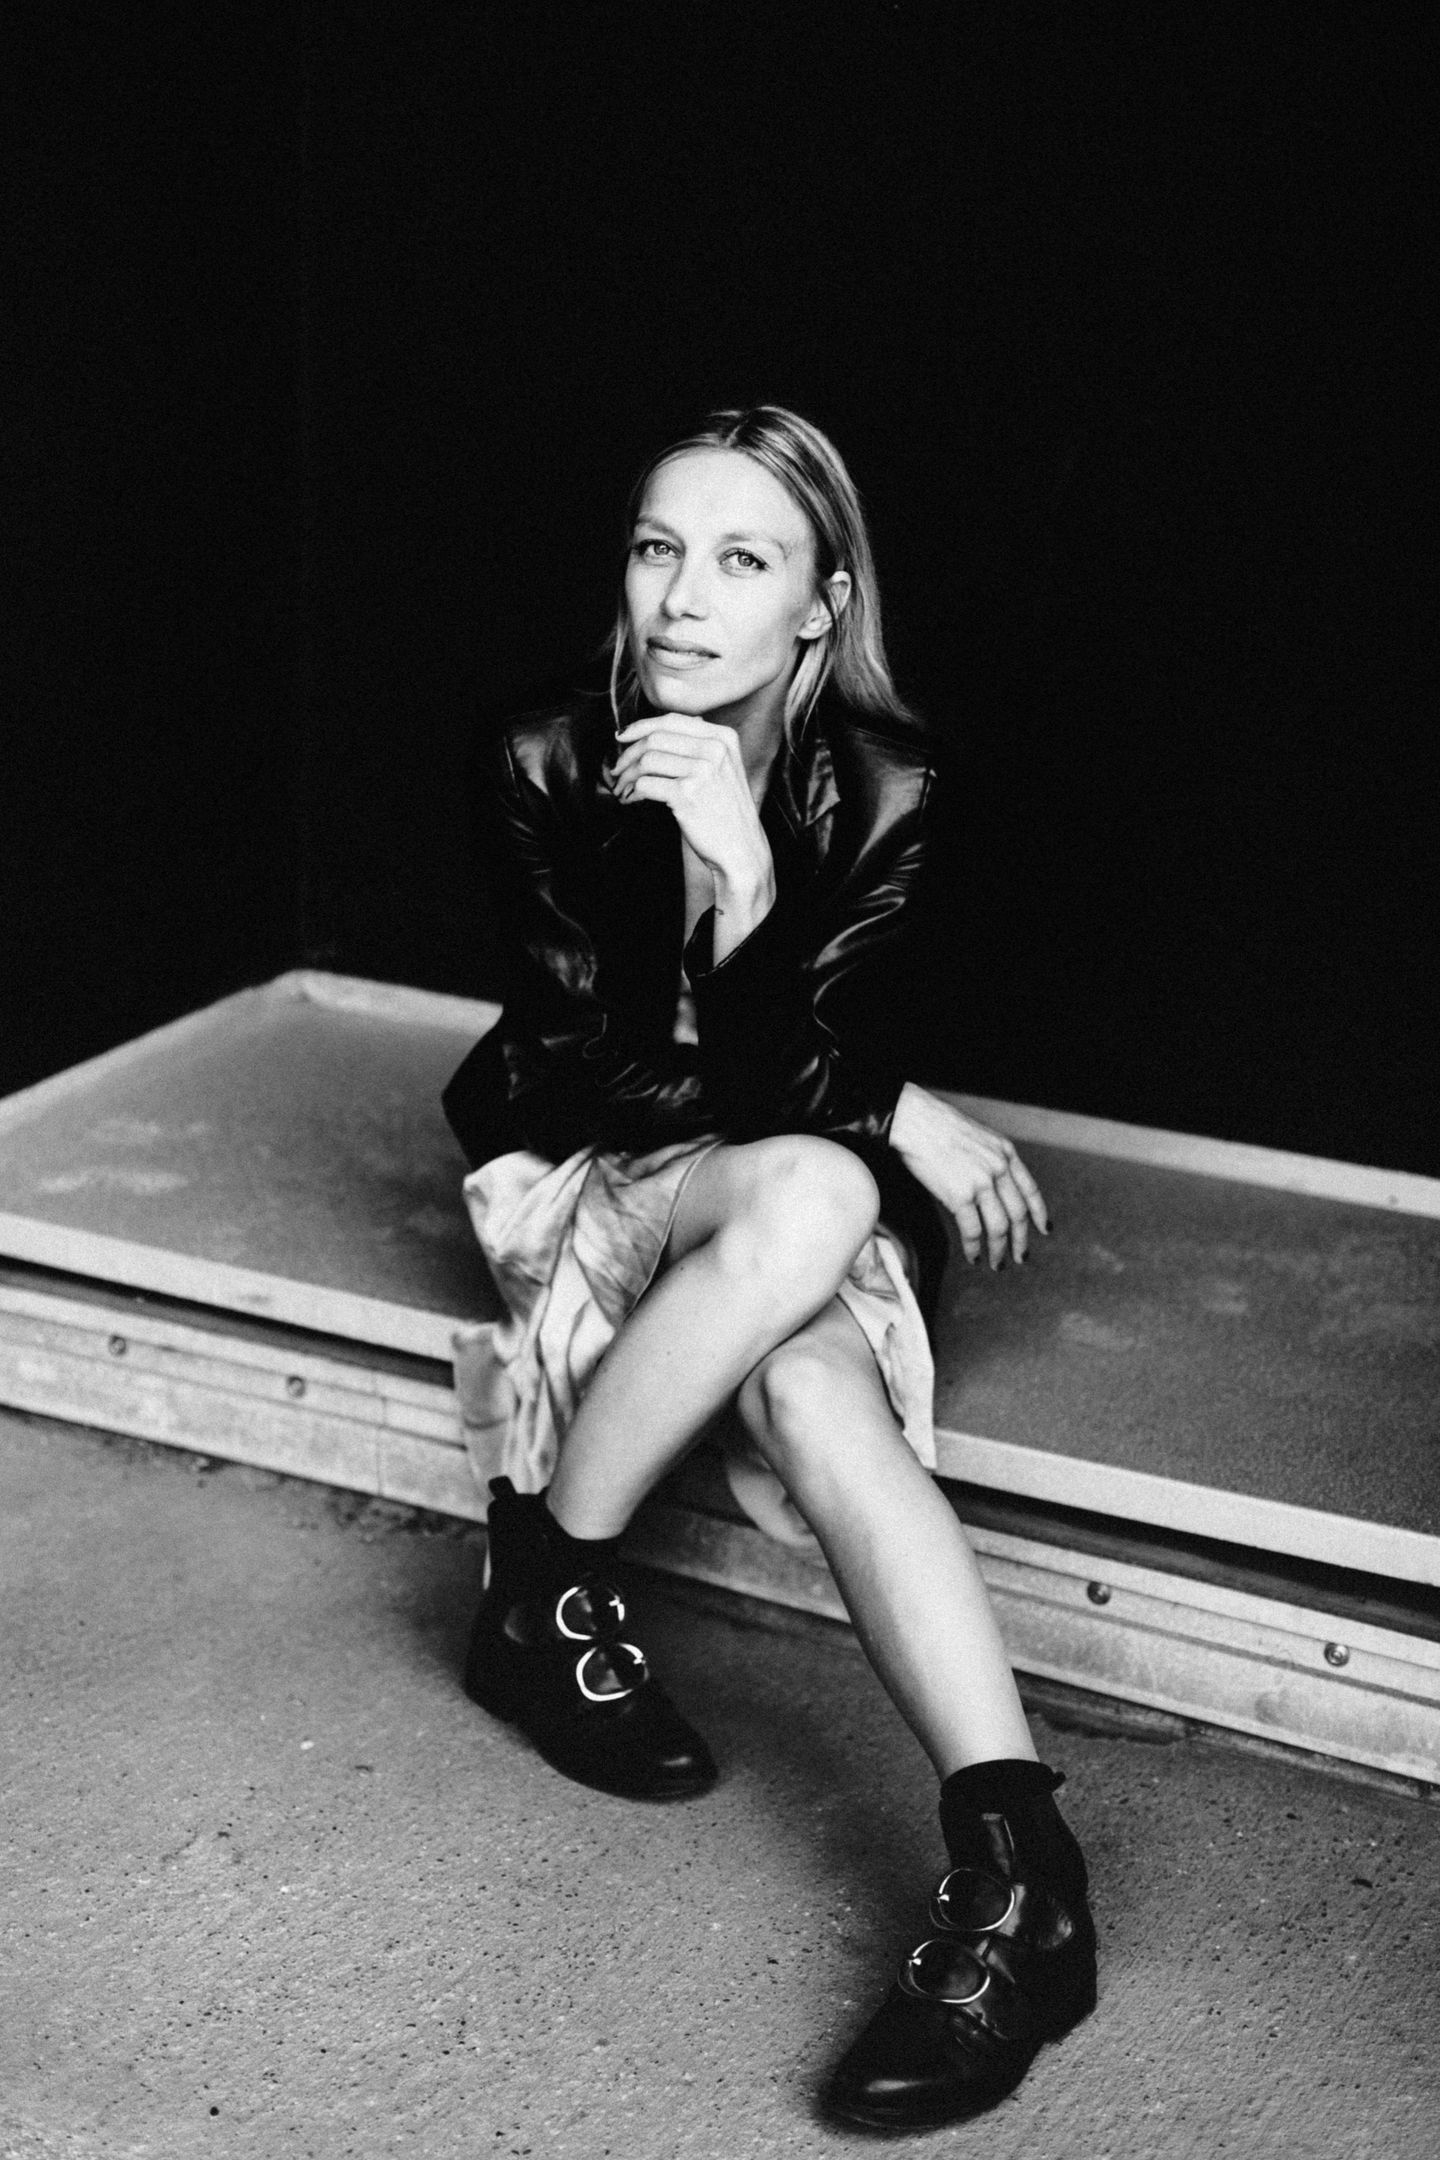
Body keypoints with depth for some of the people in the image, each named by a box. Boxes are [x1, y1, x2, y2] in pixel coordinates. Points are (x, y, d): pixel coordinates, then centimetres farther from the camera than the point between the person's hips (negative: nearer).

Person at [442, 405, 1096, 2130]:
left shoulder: (883, 788, -13)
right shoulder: (548, 769, -13)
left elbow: (793, 1074, -19)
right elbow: (604, 1069, -13)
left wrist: (745, 879, -36)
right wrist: (894, 1116, -16)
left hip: (788, 1179, 1)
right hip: (581, 1170, -1)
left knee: (806, 1380, -36)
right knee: (813, 1192, -36)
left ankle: (1010, 1869, -40)